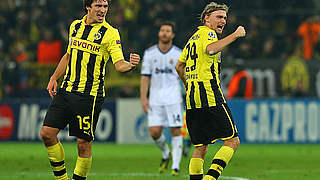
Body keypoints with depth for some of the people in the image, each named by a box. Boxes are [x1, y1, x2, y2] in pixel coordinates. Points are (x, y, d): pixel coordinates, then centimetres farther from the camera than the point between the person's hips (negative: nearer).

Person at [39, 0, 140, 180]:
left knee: (84, 143, -5)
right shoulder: (75, 26, 12)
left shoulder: (110, 33, -4)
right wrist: (54, 78, 20)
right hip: (66, 91, 5)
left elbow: (119, 64, -12)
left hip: (90, 95, -5)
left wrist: (131, 64, -33)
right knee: (47, 133, -3)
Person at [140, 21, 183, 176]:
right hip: (155, 99, 1)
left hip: (174, 98, -1)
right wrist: (143, 98, -3)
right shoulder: (149, 53, 6)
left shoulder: (179, 54, 3)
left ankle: (175, 166, -1)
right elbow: (145, 77, 6)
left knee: (175, 131, -7)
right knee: (154, 132, -5)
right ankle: (166, 154, 24)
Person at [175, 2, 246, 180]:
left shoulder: (193, 38, 23)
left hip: (192, 99, 9)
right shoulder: (207, 33, -3)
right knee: (233, 140, -6)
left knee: (200, 148, 10)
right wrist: (235, 35, -22)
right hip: (211, 97, -9)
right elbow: (210, 49, -27)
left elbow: (179, 66, 30)